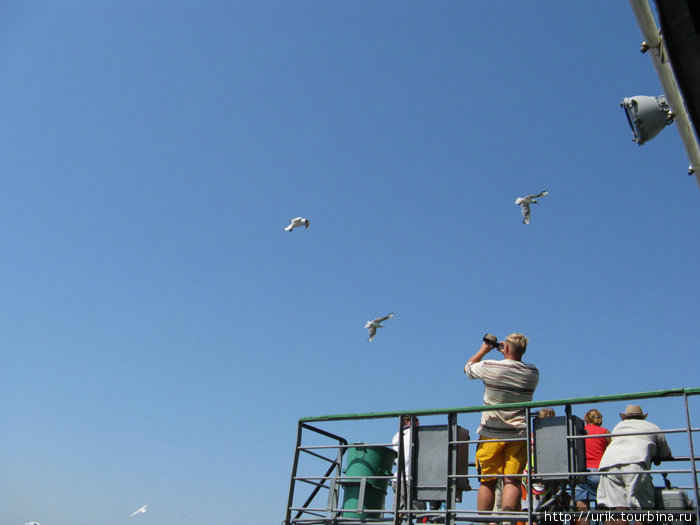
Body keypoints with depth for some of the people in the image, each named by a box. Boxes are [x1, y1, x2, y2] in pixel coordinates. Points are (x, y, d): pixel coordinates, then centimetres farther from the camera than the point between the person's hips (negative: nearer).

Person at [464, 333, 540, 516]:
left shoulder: (489, 367, -9)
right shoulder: (533, 373, 0)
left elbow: (468, 367, 12)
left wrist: (484, 350, 23)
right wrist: (510, 356, 22)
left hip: (491, 433, -1)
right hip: (519, 434, 2)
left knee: (488, 481, 5)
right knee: (512, 481, 1)